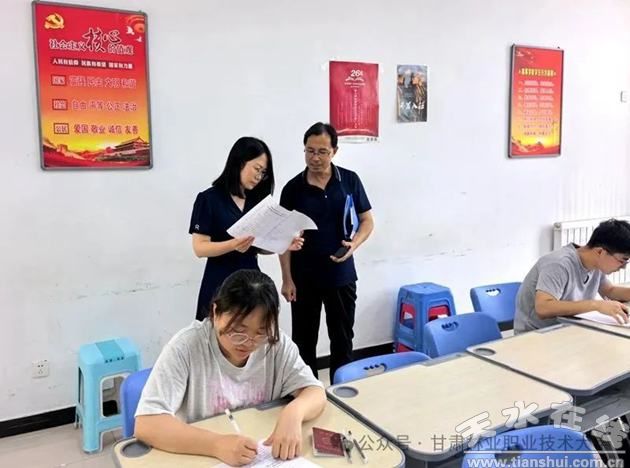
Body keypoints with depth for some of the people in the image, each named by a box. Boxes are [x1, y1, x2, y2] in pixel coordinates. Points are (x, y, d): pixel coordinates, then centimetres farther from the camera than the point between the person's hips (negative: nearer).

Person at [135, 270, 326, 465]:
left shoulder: (277, 344, -7)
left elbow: (316, 393, -5)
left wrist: (294, 412, -26)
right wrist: (216, 444, -33)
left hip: (264, 457, 3)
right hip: (199, 460, -2)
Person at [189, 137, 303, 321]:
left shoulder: (256, 201, 9)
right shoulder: (209, 199, -7)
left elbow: (258, 247, 12)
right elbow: (200, 248, -12)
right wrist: (233, 245, -28)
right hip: (220, 286, -5)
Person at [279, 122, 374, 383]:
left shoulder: (350, 181, -3)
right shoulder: (293, 188, -5)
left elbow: (367, 220, 5)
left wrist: (354, 245, -16)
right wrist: (287, 279, -5)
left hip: (341, 274, 1)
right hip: (304, 277, 0)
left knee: (342, 338, 11)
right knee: (304, 339, 9)